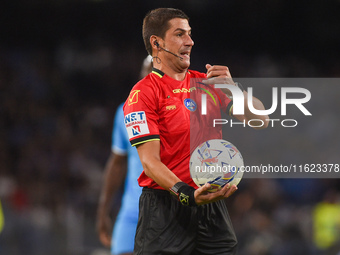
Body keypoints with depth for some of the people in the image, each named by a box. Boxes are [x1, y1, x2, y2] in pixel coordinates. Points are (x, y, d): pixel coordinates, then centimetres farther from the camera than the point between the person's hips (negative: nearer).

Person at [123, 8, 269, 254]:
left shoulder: (207, 83, 12)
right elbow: (150, 161, -13)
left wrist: (232, 87, -12)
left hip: (213, 205, 5)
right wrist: (187, 194, -28)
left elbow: (260, 120, 6)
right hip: (166, 206, -5)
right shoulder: (143, 93, -5)